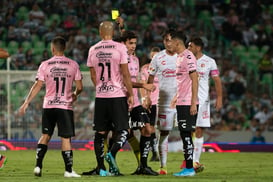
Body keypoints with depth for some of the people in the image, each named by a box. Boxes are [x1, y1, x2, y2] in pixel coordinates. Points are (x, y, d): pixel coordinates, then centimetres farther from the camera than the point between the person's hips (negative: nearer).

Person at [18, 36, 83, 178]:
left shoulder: (45, 65, -1)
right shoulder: (73, 65, -1)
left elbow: (37, 86, -3)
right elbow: (79, 87, 1)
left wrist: (26, 103, 3)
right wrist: (75, 95, 24)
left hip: (48, 106, 1)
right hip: (65, 106, -1)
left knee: (45, 135, 14)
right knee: (66, 138, 1)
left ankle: (38, 166, 8)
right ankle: (68, 170, 0)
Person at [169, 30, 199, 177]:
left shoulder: (188, 57, -13)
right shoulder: (179, 57, 16)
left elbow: (194, 80, -17)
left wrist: (193, 103, -19)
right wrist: (177, 97, 23)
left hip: (188, 103, -10)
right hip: (181, 103, 10)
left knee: (186, 134, -8)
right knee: (183, 135, 10)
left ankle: (189, 168, -5)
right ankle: (187, 167, 14)